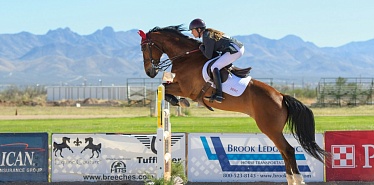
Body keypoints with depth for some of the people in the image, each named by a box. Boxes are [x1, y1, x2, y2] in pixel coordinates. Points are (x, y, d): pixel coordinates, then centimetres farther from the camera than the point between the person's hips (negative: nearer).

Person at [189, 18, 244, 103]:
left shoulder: (207, 38, -13)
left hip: (235, 51, -11)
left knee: (214, 68, -16)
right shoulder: (209, 33, 16)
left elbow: (208, 56, -12)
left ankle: (218, 95, -24)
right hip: (239, 47, 11)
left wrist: (201, 47, 4)